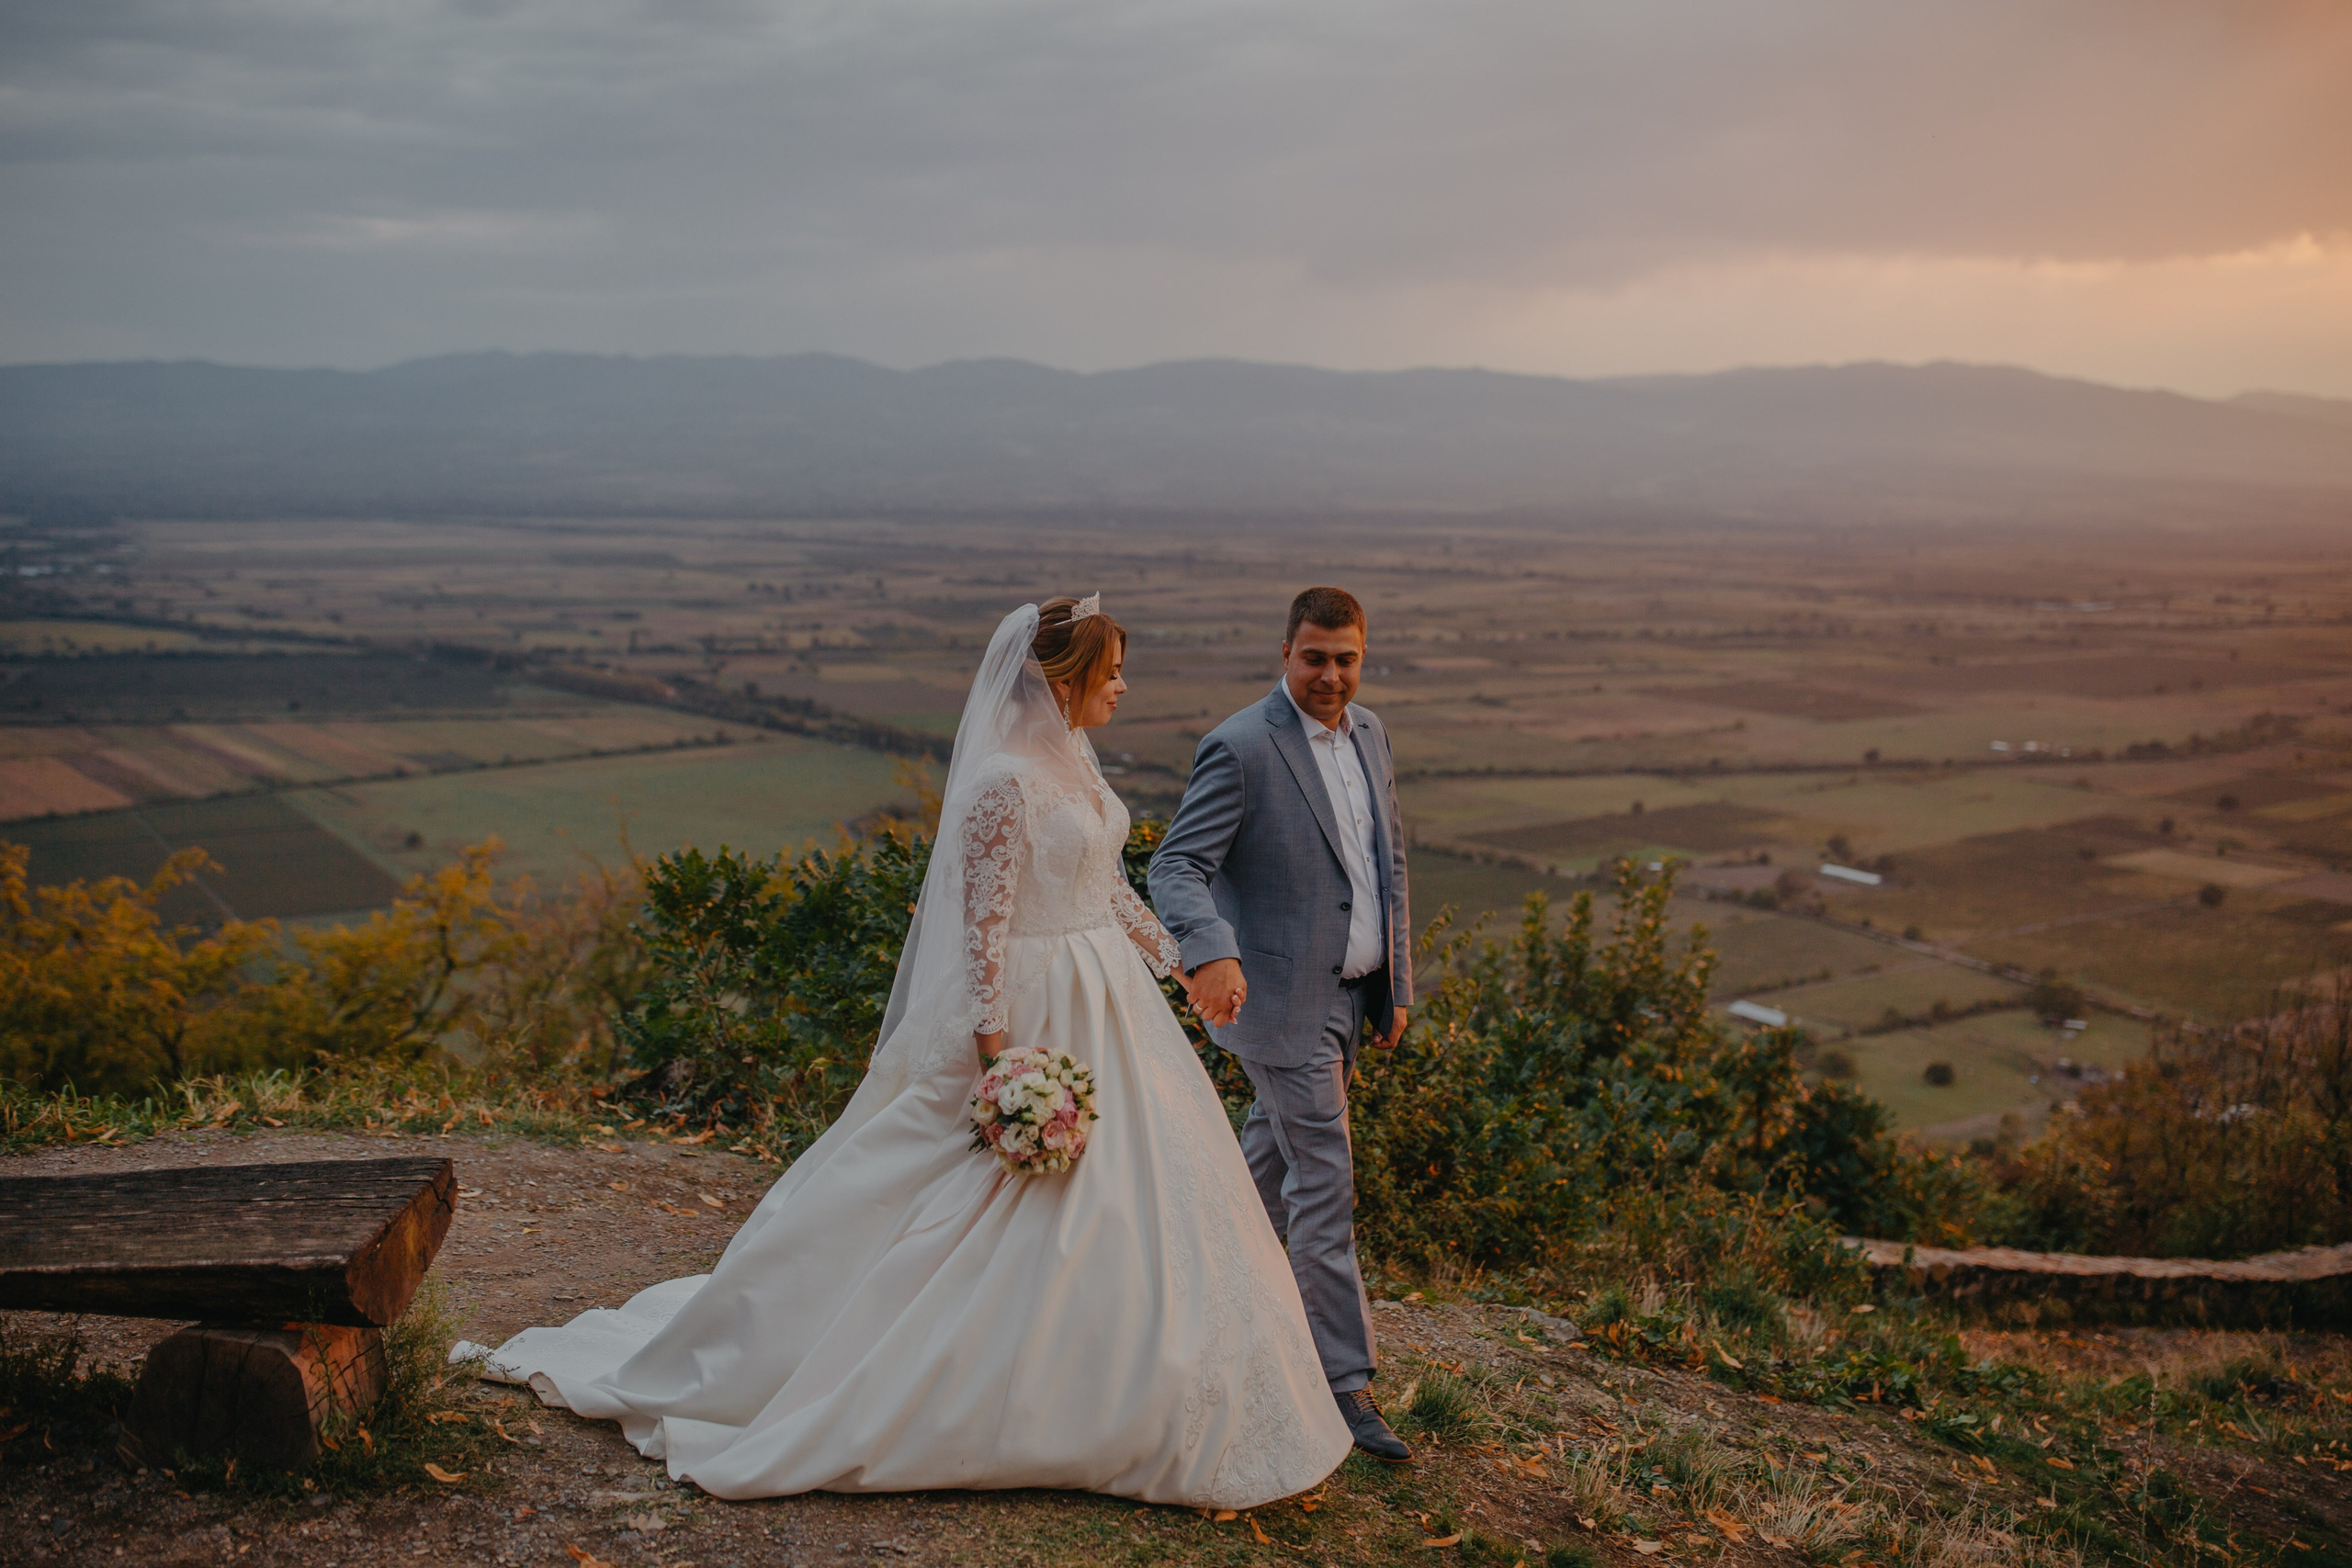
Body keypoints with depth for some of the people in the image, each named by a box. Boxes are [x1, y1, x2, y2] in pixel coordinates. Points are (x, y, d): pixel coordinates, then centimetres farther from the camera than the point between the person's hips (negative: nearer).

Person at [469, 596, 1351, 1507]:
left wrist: (1176, 961, 21)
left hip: (1109, 1009, 10)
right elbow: (982, 927, -20)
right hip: (1035, 1017, -9)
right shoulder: (1003, 781, -20)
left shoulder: (1074, 763, 9)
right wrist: (1001, 1056, -22)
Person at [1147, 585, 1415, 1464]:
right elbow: (1176, 867, -22)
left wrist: (1398, 986, 15)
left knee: (1275, 1153, 20)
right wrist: (1211, 953, -41)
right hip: (1279, 999, -8)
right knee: (1324, 1185, -5)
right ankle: (1346, 1382, 3)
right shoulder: (1242, 748, -16)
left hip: (1350, 994, 8)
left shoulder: (1368, 733, 8)